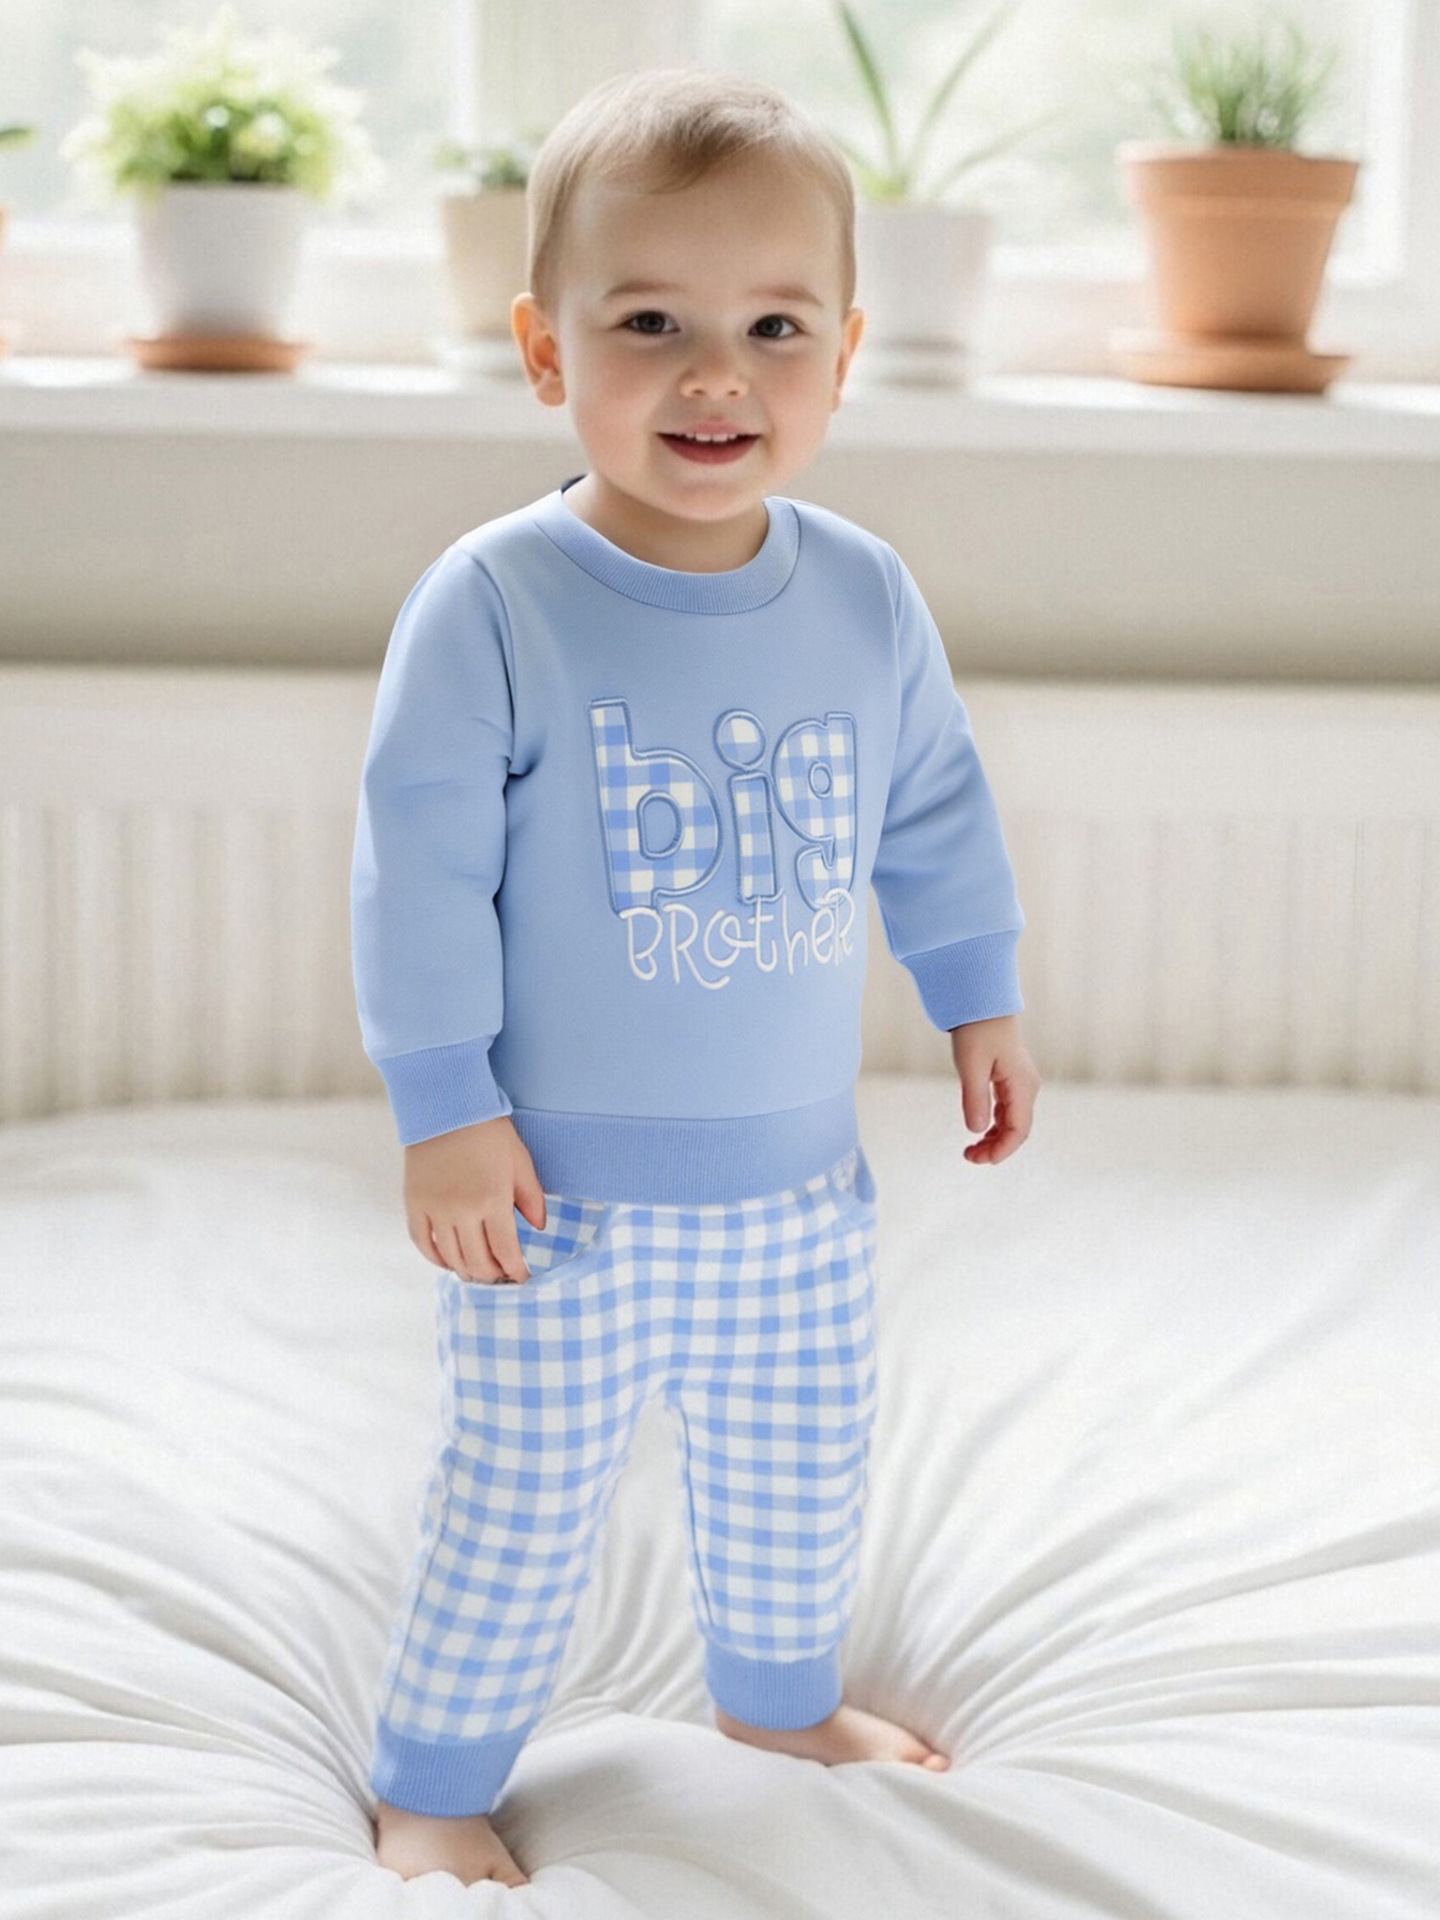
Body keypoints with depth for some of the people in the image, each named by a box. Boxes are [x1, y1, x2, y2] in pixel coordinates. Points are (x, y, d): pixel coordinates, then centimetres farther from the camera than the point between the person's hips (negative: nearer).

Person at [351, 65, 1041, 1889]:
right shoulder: (492, 604, -17)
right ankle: (428, 1783, 28)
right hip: (561, 1192, -4)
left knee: (799, 1477, 21)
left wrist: (979, 999, 17)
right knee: (520, 1515, 6)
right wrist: (443, 1108, -15)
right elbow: (420, 868, -15)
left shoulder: (865, 596, -3)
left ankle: (778, 1691, 48)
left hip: (797, 1179, 5)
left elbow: (935, 811, 12)